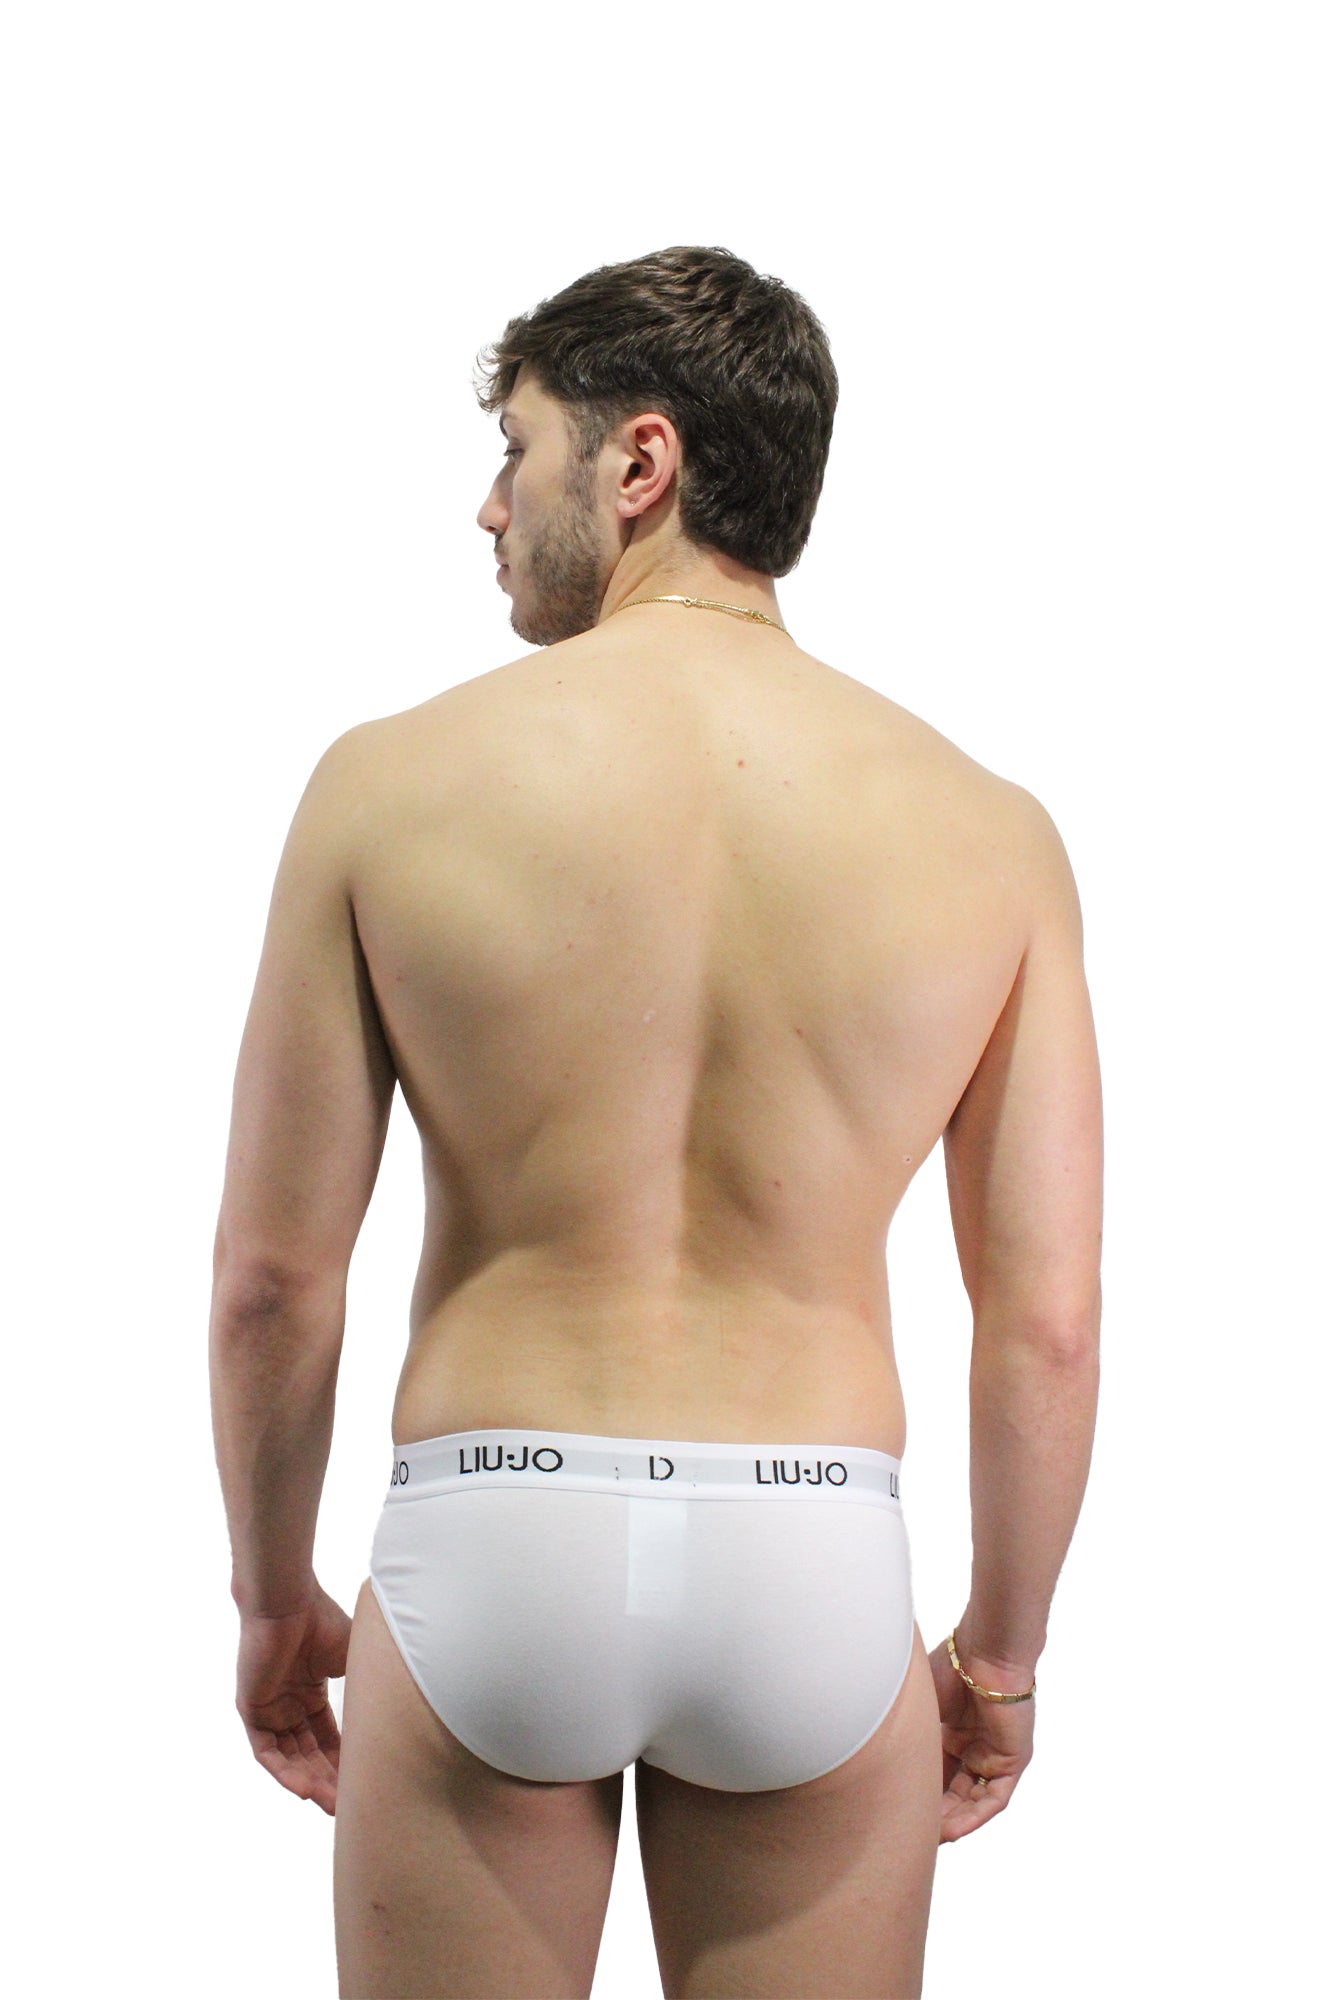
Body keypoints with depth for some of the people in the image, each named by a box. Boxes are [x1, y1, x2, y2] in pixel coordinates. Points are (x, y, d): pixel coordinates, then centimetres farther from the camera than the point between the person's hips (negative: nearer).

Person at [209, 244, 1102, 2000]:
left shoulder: (393, 780, -6)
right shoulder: (989, 833, -3)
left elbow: (273, 1274, -2)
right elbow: (1047, 1322, -1)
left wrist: (273, 1597, 13)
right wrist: (1003, 1652, 14)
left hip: (489, 1546, -1)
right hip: (817, 1580, 1)